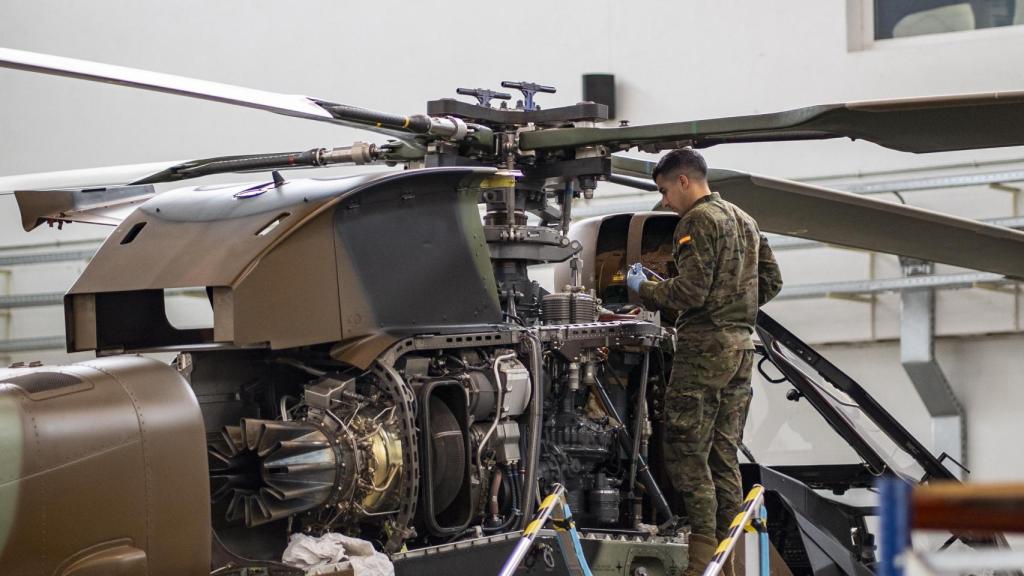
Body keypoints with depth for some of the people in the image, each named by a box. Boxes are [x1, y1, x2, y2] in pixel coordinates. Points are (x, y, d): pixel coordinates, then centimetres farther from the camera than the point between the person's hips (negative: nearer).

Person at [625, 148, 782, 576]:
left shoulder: (698, 220, -9)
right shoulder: (745, 221, 19)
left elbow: (690, 290, -17)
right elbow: (771, 281, 20)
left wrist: (644, 289, -2)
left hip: (705, 346, -9)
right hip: (741, 345, 9)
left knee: (686, 451, -7)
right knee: (724, 453, 11)